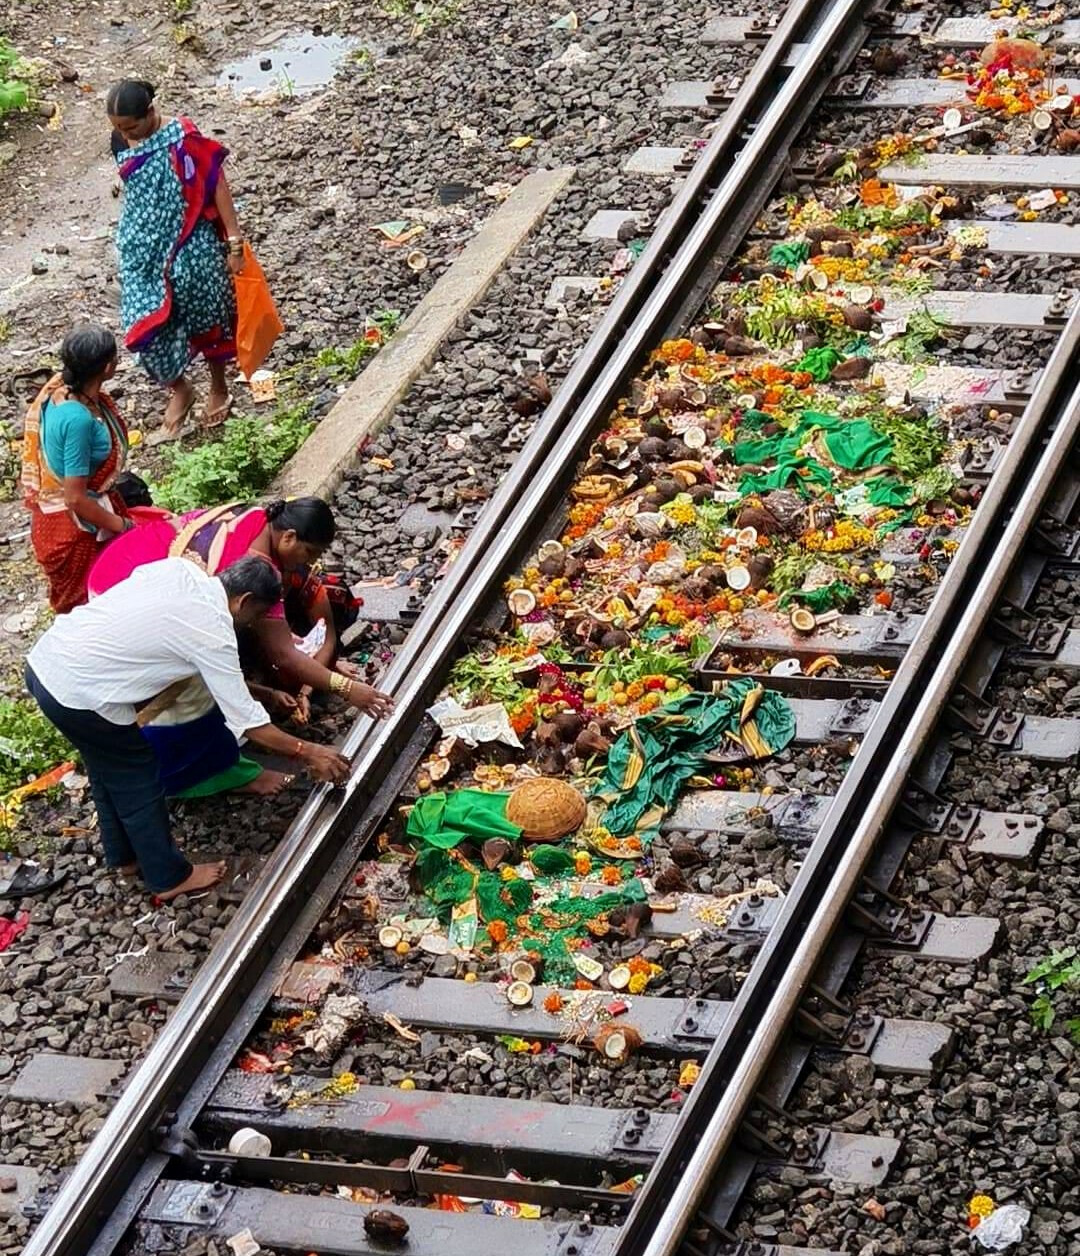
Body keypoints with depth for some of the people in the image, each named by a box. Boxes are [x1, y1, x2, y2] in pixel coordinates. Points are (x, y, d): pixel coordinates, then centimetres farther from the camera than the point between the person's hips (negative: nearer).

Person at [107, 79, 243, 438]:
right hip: (144, 252, 5)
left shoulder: (183, 139, -19)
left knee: (205, 318, 12)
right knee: (145, 328, 1)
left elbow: (217, 186, -16)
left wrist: (234, 241, -17)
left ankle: (219, 388, 36)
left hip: (191, 250, -5)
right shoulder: (122, 142, -3)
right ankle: (180, 390, 26)